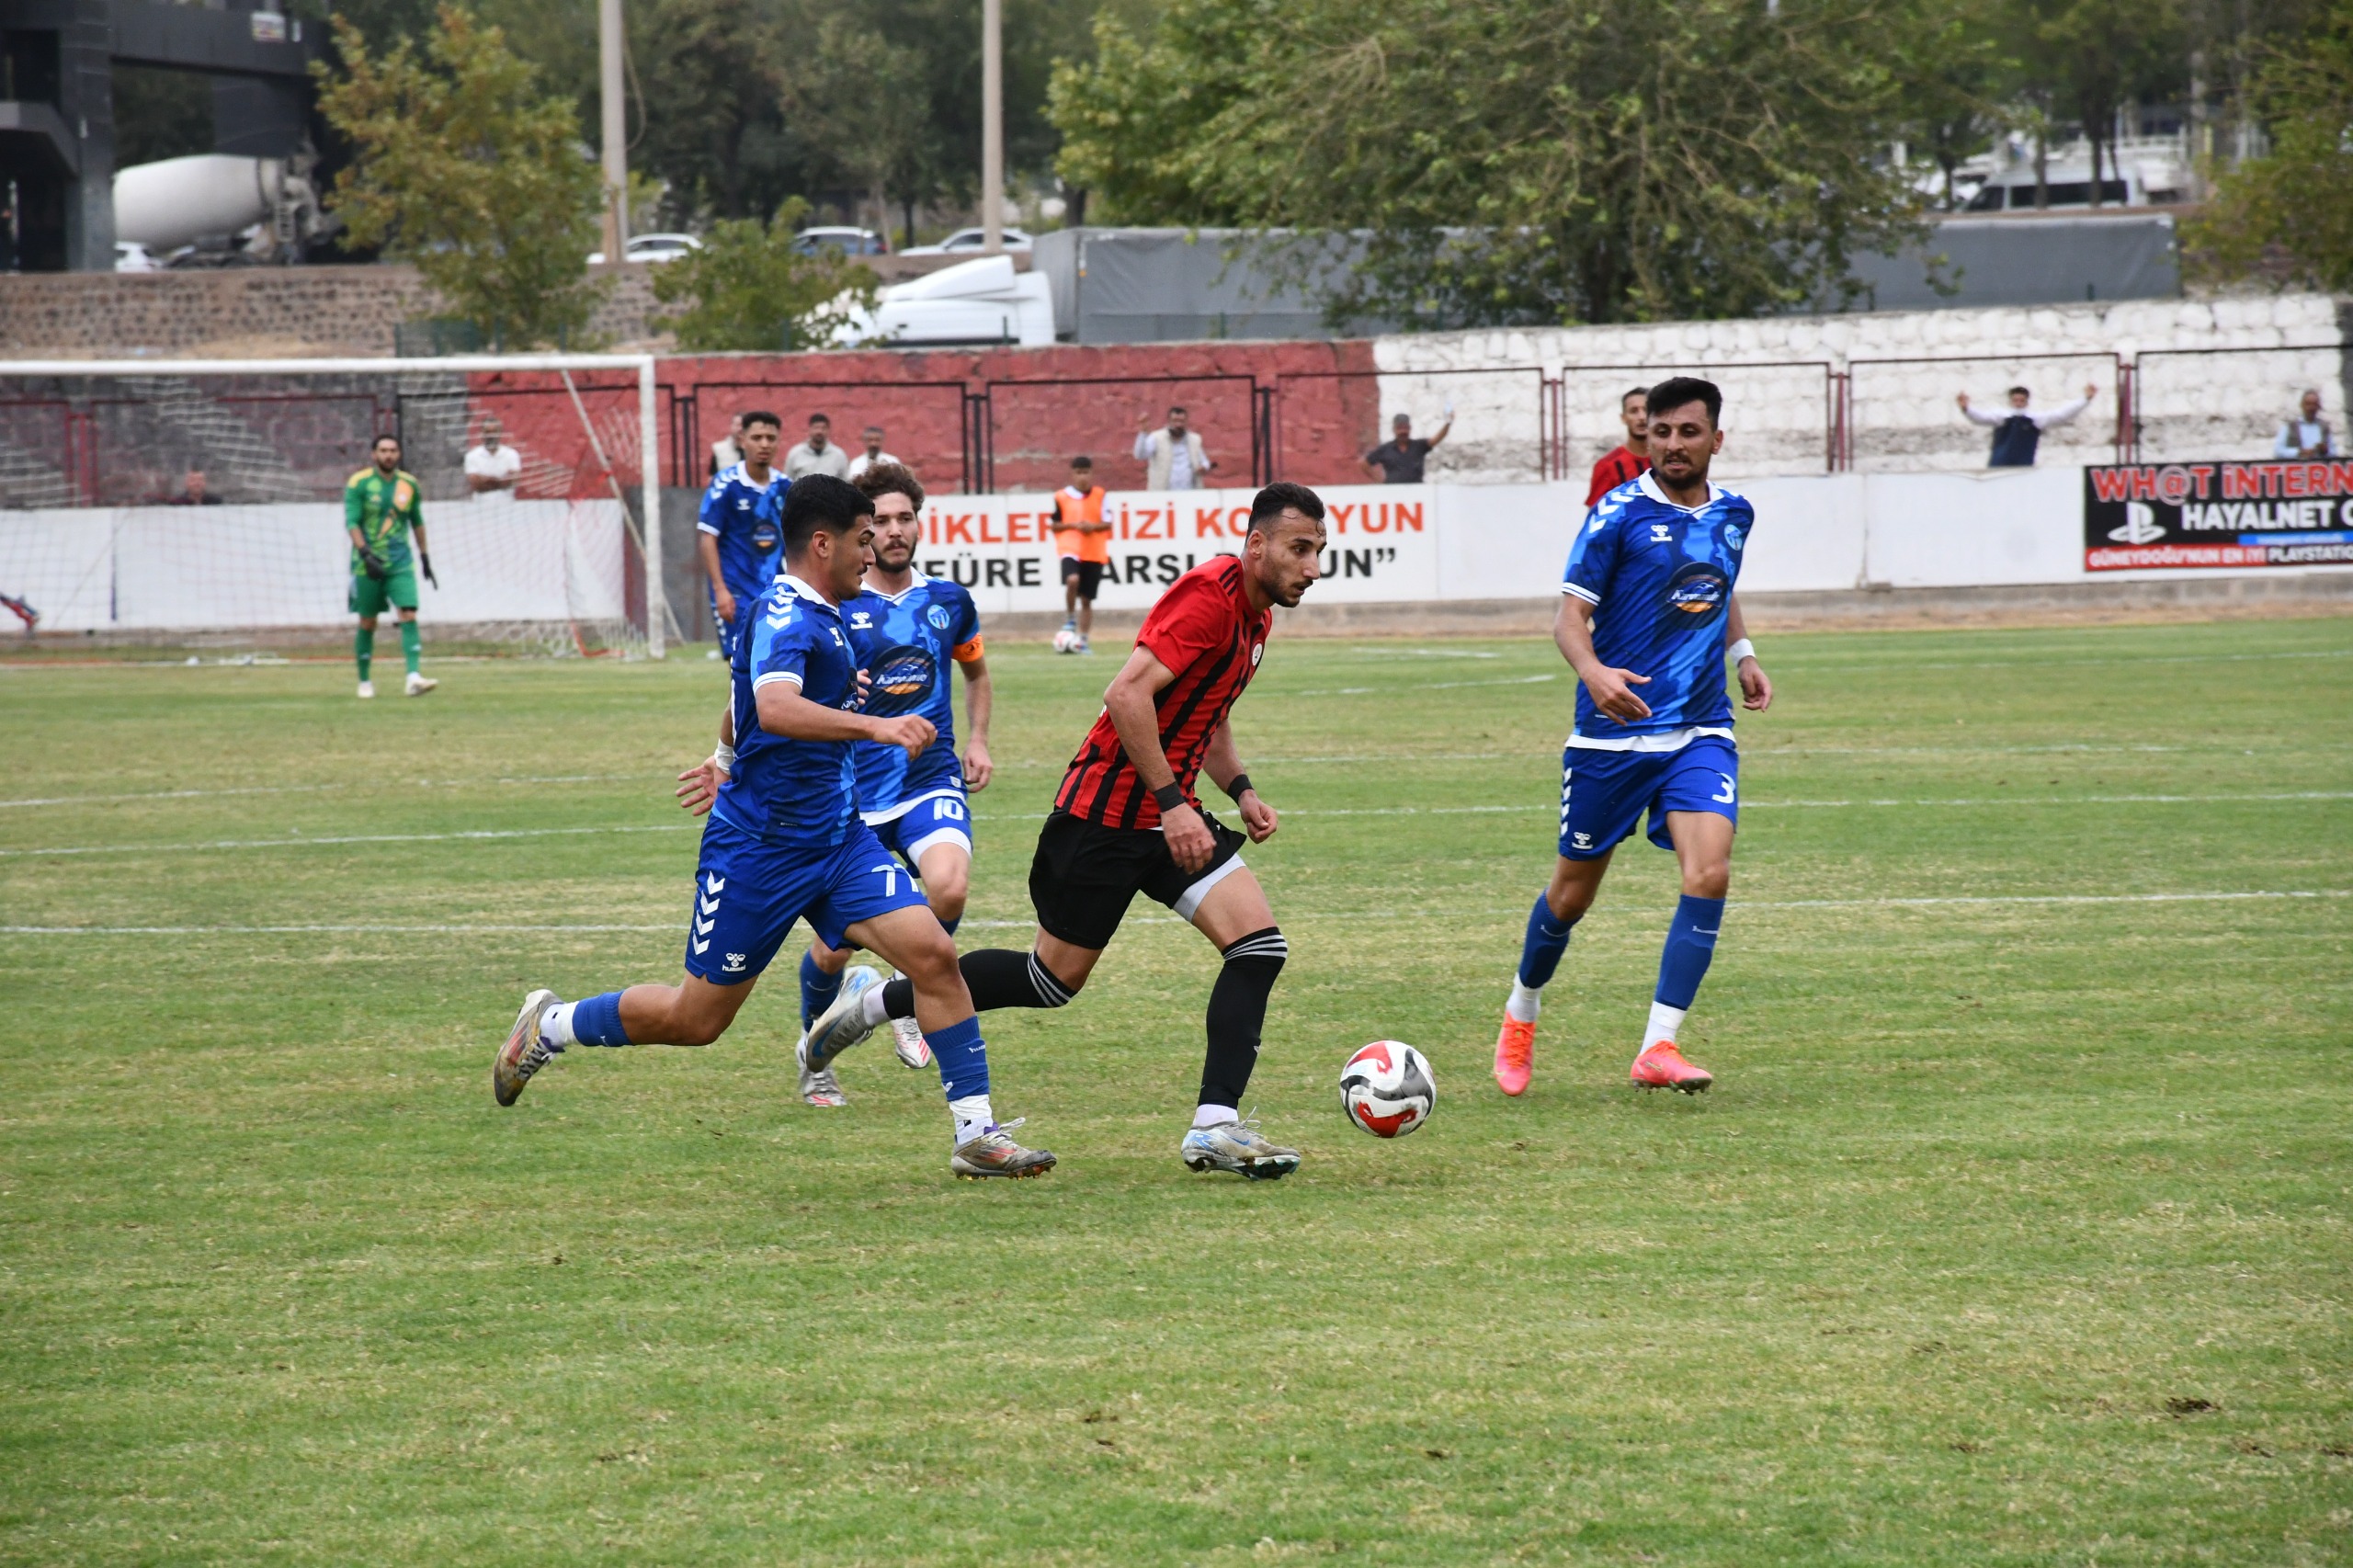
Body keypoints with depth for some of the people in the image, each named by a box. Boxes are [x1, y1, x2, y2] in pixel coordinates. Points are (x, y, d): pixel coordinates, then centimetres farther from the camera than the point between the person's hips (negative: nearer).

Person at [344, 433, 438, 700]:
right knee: (367, 623, 5)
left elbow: (417, 522, 19)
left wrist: (424, 557, 20)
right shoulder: (359, 483, -5)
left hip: (400, 564, 3)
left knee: (409, 616, -14)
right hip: (367, 565, -3)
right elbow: (351, 522, -11)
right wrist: (365, 554, -23)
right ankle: (364, 681, 18)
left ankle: (413, 678, -23)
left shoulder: (409, 484, 7)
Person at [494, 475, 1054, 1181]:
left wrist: (728, 761, 47)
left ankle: (977, 1132, -7)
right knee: (697, 1018, 4)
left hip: (837, 838, 8)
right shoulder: (784, 615, -19)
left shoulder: (818, 617, 12)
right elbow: (775, 707, -39)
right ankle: (550, 1026, 27)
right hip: (759, 848, -8)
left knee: (932, 954, -10)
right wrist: (874, 726, -48)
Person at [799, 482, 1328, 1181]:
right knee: (1055, 977, 2)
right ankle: (873, 1003, 19)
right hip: (1105, 810, -9)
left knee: (1259, 946, -8)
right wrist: (1172, 804, -28)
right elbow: (1128, 694, -29)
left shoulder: (1253, 612, 11)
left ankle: (1215, 1126, -9)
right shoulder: (1209, 594, -20)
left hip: (1169, 813, 9)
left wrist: (1239, 789, 11)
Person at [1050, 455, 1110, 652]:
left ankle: (1083, 641, 14)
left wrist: (1094, 526, -14)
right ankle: (1070, 620, -10)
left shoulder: (1099, 495, 4)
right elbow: (1055, 525, 4)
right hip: (1070, 549, -2)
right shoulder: (1062, 497, 0)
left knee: (1087, 599, 5)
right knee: (1072, 580, -31)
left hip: (1095, 553, 2)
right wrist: (1074, 525, -13)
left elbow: (1107, 523, 6)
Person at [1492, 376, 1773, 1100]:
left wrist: (1742, 653, 15)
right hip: (1613, 733, -3)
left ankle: (1658, 1047, -15)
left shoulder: (1733, 514, 9)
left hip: (1701, 730, 3)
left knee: (1709, 874, -18)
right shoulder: (1618, 514, -8)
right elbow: (1570, 613, -11)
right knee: (1574, 891, 7)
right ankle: (1521, 1014, 35)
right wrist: (1593, 671, -30)